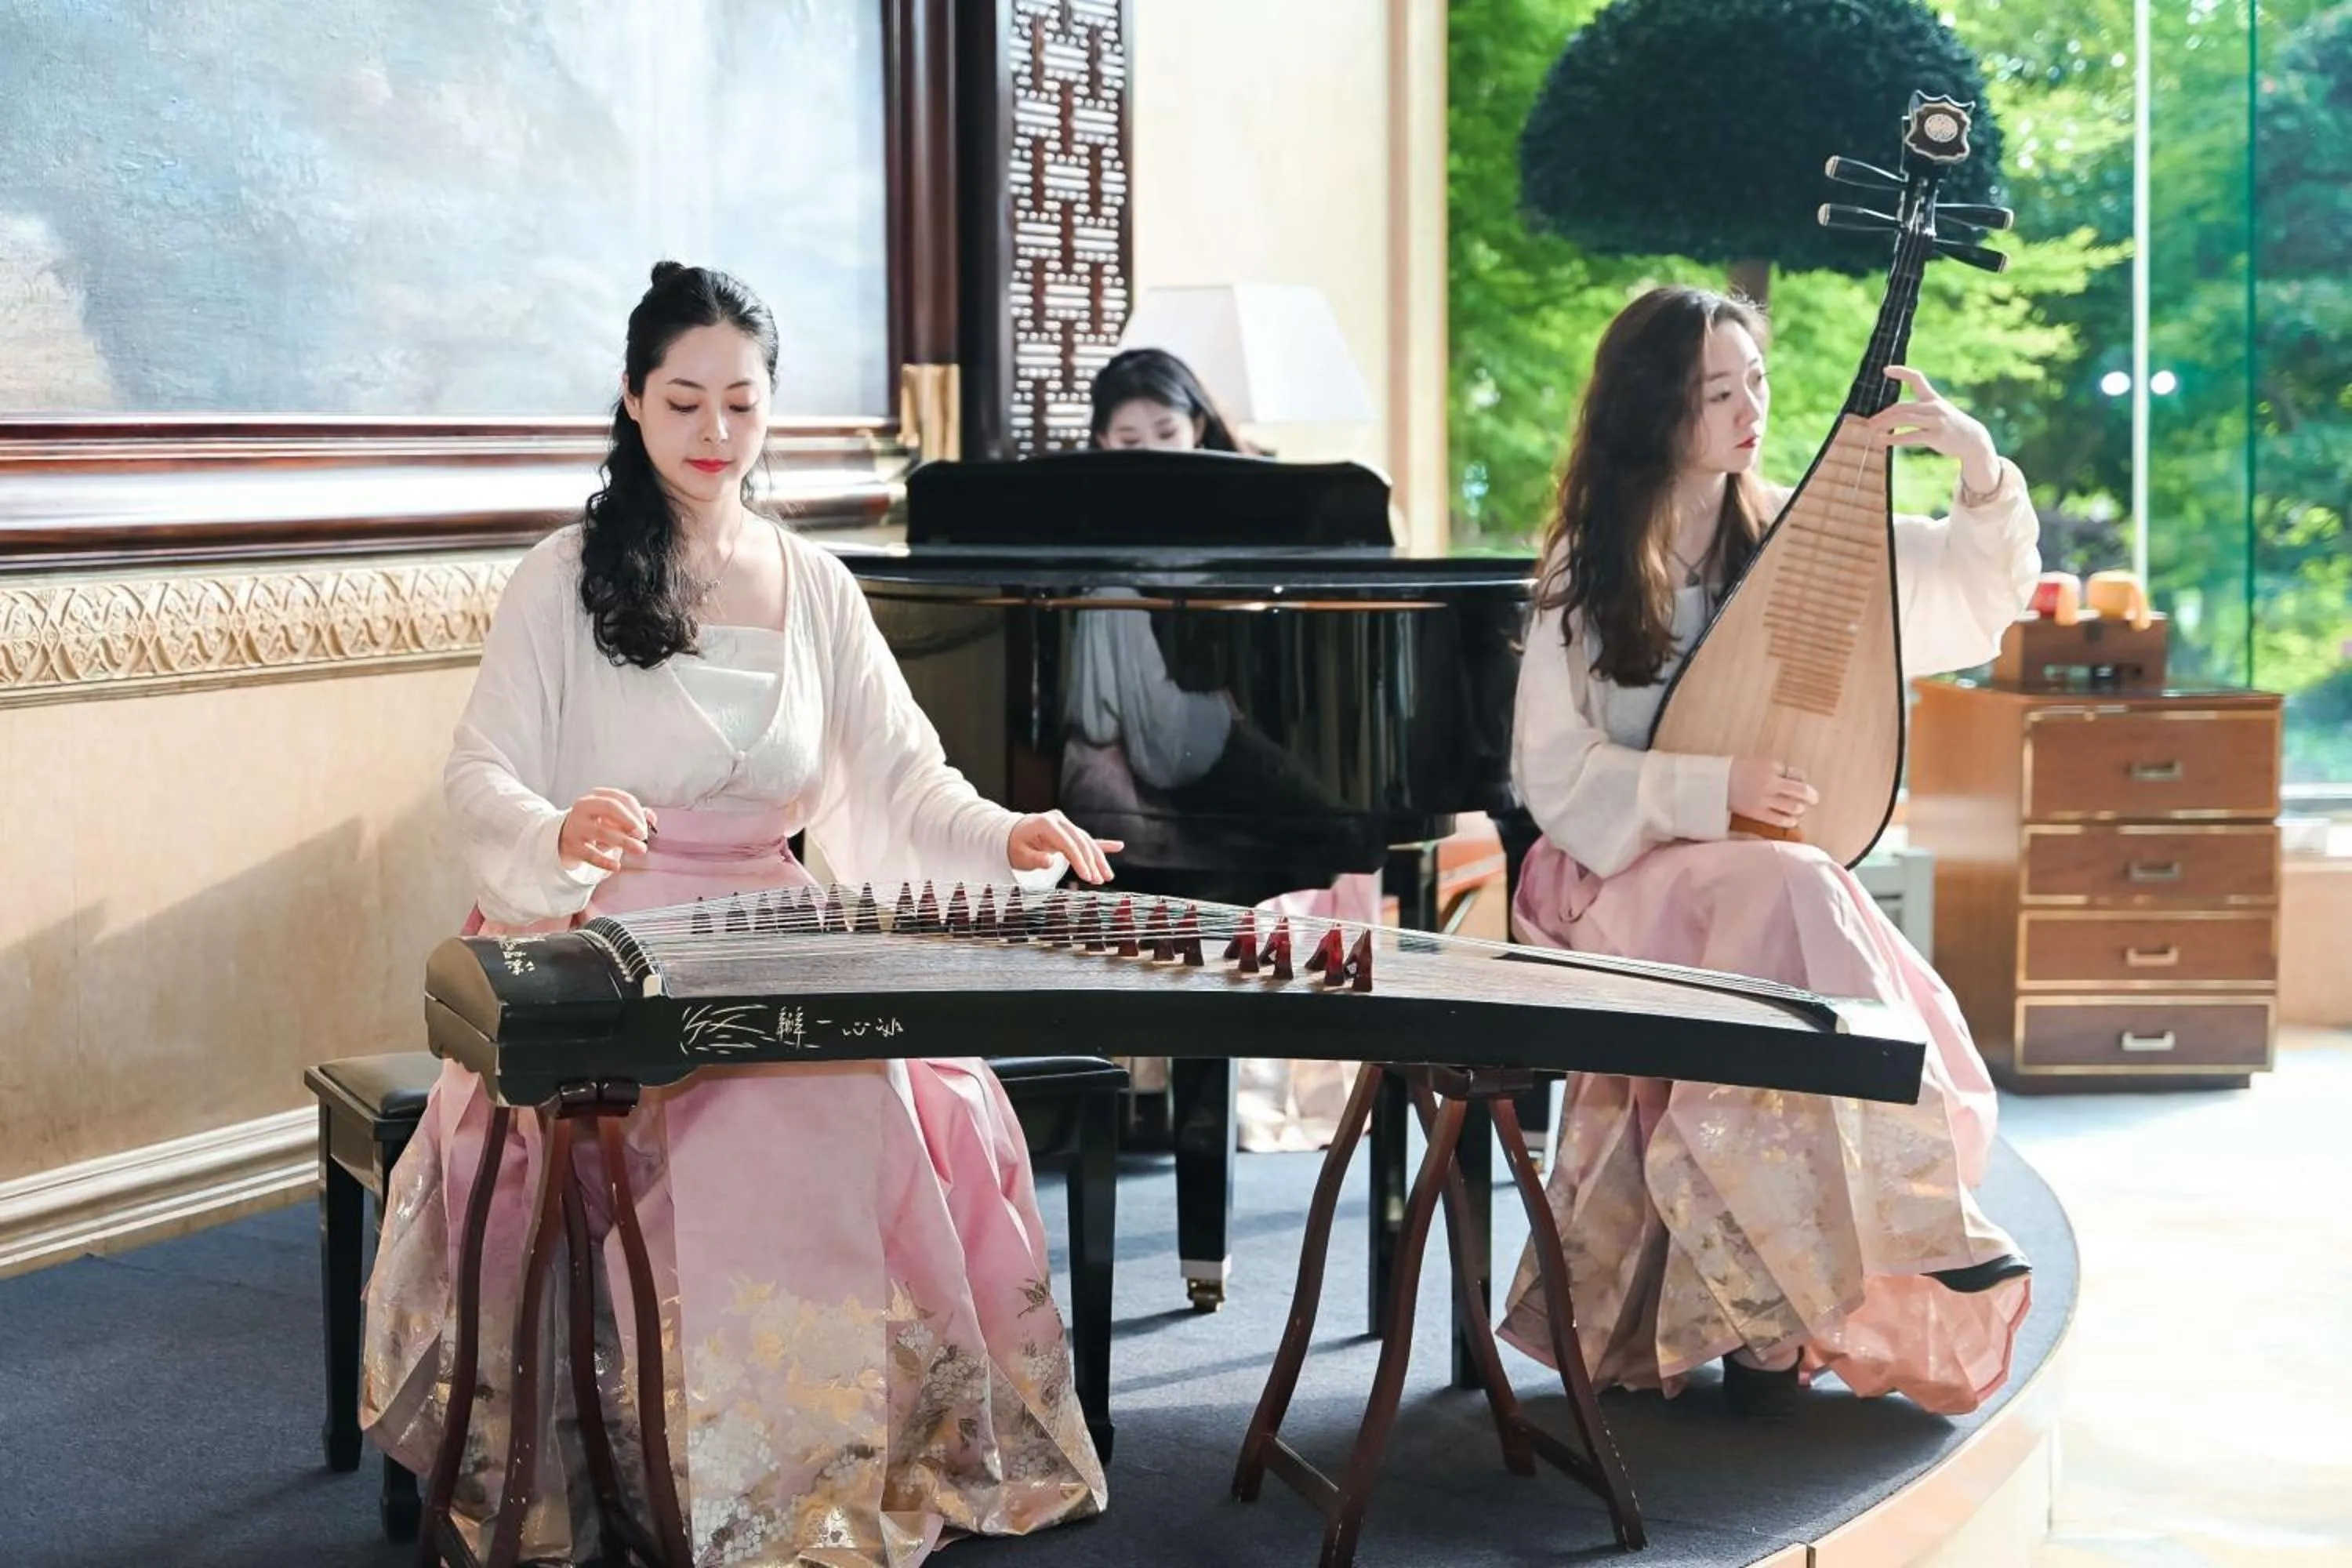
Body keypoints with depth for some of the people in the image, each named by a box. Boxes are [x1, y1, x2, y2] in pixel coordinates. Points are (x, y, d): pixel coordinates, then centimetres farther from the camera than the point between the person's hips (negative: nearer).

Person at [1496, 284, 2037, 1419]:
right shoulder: (1587, 571, -2)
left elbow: (1982, 595, 5)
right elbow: (1557, 780, -6)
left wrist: (1976, 462, -13)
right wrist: (1718, 789, -19)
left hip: (1769, 868, 3)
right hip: (1625, 871, -3)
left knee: (1799, 911, -31)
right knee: (1790, 907, -33)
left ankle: (1773, 1306, -21)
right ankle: (1919, 1223, -26)